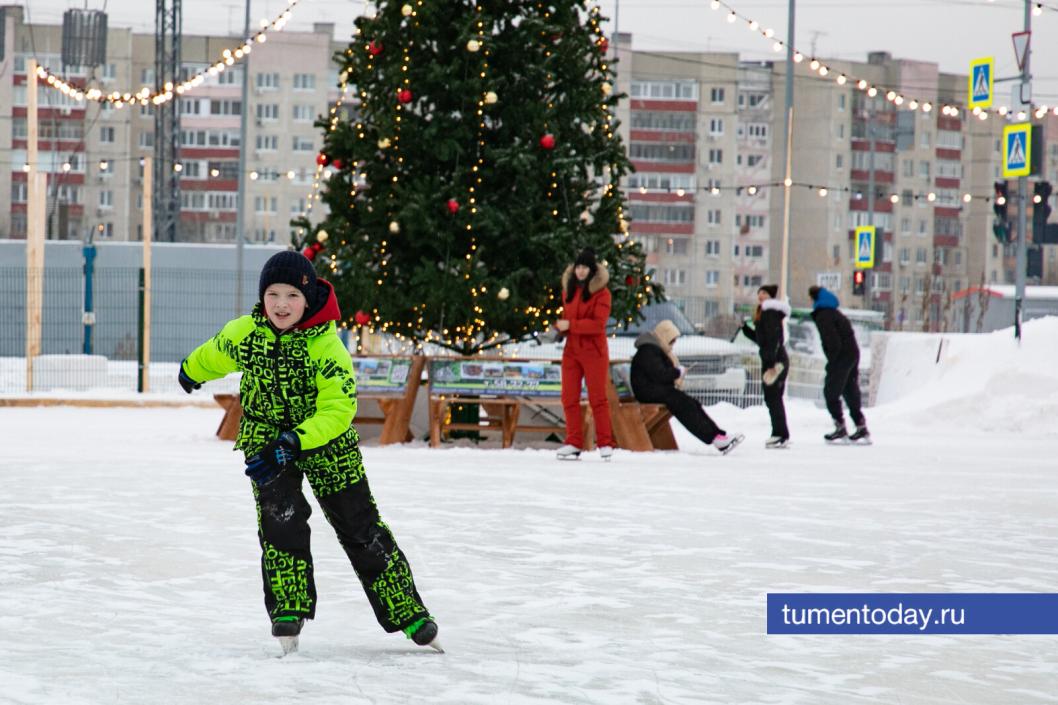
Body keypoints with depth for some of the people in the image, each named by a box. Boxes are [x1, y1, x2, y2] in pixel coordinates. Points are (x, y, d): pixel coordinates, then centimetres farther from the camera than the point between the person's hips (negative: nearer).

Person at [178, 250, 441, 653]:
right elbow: (212, 356, 12)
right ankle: (288, 612, -9)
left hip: (325, 441, -2)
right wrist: (191, 372, 33)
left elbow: (338, 409, -29)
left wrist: (292, 443, -40)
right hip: (265, 437, 2)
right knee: (280, 518, -20)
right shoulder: (243, 334, -11)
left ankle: (408, 613, 12)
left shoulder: (326, 347, -24)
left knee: (360, 527, 2)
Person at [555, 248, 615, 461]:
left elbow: (598, 324, -16)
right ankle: (574, 443, 9)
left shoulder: (601, 292, -8)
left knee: (597, 397, -1)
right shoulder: (569, 289, 11)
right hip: (571, 350, 6)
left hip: (594, 351, -6)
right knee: (569, 398, 3)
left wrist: (570, 325, -20)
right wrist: (561, 327, -1)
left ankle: (605, 443, 5)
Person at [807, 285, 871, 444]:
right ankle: (862, 429, 17)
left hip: (841, 357, -10)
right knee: (851, 393, 15)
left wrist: (831, 362, -12)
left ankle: (841, 430, -3)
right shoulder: (834, 313, 18)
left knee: (831, 392, -2)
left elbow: (833, 341, -21)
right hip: (853, 353, 10)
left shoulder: (823, 316, -13)